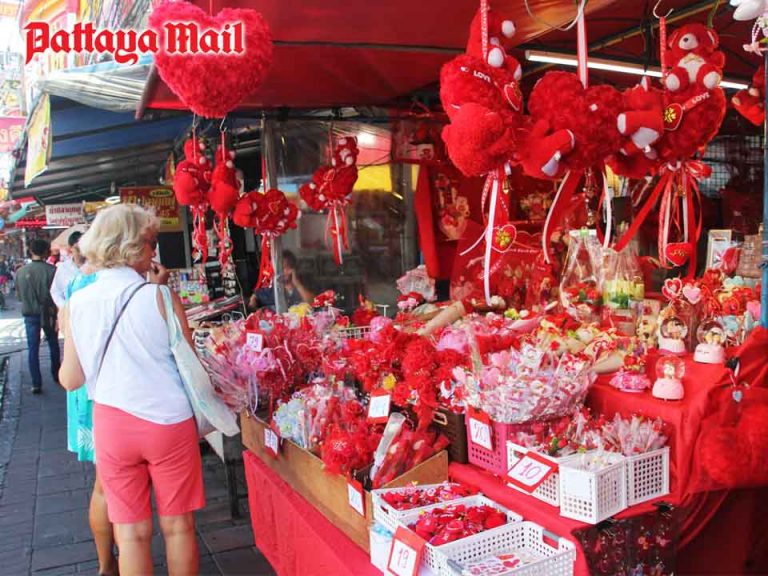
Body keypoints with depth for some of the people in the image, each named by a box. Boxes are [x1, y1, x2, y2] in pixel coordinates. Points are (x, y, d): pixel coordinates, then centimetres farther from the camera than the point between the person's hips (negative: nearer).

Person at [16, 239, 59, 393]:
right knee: (53, 345, 18)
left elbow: (18, 295, 5)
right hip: (48, 313, -1)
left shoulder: (21, 272, -6)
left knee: (33, 349, 5)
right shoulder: (51, 270, -15)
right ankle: (56, 375, 30)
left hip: (30, 314, 1)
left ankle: (36, 383, 3)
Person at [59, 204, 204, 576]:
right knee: (177, 524, 14)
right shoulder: (160, 297, -12)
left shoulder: (77, 303, -2)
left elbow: (70, 380, 4)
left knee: (131, 531, 14)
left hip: (111, 423, 3)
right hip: (168, 420, -2)